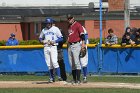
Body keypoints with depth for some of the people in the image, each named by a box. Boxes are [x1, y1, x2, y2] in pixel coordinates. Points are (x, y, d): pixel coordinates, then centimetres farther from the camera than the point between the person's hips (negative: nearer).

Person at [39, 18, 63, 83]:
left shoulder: (55, 29, 4)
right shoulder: (44, 30, 16)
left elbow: (61, 38, 1)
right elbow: (40, 38, 22)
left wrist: (54, 41, -14)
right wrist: (42, 41, -1)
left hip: (53, 47, -4)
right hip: (46, 47, 4)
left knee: (54, 62, -18)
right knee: (49, 64, 3)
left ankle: (59, 76, -17)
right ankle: (52, 78, 8)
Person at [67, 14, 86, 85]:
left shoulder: (77, 25, -6)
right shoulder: (69, 26, 19)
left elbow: (82, 34, -14)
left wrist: (83, 43, -24)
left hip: (76, 45, -9)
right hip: (70, 46, 9)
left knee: (77, 62, -13)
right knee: (71, 63, 8)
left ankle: (78, 80, -14)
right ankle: (74, 79, 13)